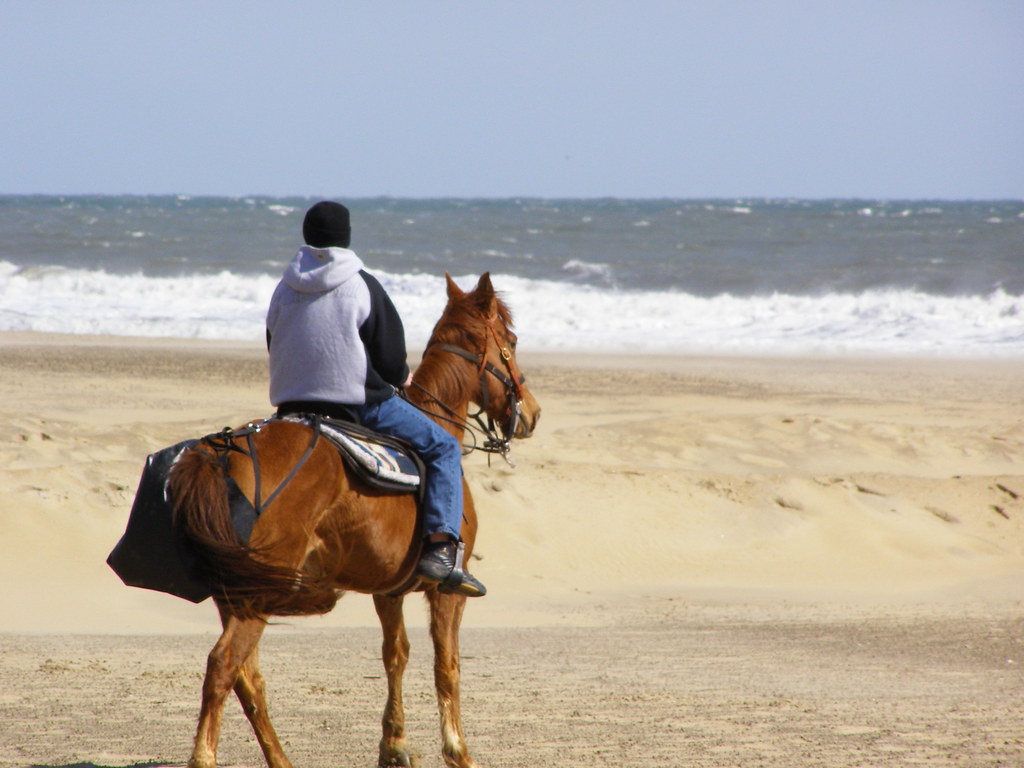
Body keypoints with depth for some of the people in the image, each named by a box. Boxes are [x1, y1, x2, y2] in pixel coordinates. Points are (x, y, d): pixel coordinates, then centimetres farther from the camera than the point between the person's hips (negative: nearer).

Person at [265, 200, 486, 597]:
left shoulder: (285, 289, 8)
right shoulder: (362, 287, -7)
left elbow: (275, 349, 14)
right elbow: (390, 356, -7)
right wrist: (400, 378, 16)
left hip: (292, 406, 5)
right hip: (358, 401, -5)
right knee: (444, 449, 6)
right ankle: (440, 548, -10)